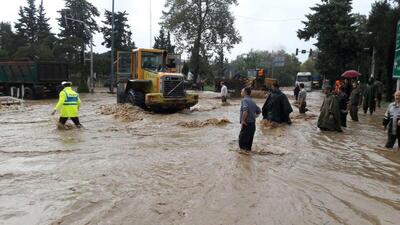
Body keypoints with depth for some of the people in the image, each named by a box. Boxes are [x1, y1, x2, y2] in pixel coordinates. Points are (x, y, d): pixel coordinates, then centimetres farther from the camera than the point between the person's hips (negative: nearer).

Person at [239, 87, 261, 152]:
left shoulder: (244, 100, -11)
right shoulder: (252, 101, 15)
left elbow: (245, 110, -27)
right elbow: (258, 111, 21)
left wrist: (243, 120, -21)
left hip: (246, 124, -9)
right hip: (253, 124, 9)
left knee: (242, 142, -3)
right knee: (249, 141, 15)